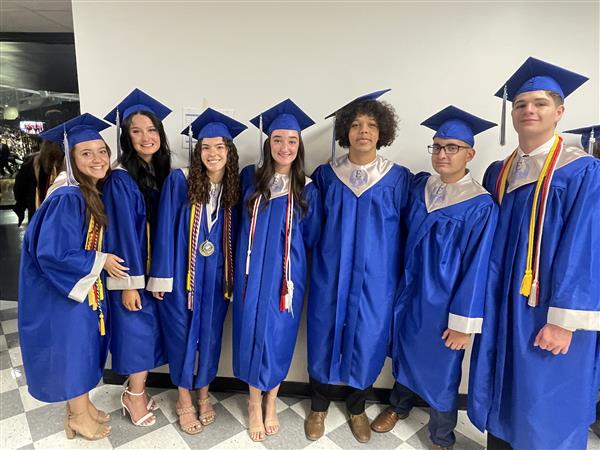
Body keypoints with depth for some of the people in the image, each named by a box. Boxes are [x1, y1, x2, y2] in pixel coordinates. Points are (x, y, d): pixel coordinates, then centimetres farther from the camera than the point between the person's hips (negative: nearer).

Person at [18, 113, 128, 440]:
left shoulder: (95, 192, 2)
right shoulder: (67, 198, -24)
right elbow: (51, 253, -26)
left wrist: (105, 262, 5)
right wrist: (100, 262, -19)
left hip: (88, 285, 8)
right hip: (65, 290, -8)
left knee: (84, 344, 20)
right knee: (71, 346, 9)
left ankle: (81, 405, 40)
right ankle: (79, 415, 31)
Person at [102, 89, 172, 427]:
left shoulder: (163, 174, 6)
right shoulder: (120, 179, -13)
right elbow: (122, 233, -15)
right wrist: (129, 283, -15)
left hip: (158, 270, 6)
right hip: (133, 272, -6)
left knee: (150, 331, 15)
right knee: (138, 331, 4)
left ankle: (135, 388, 36)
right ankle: (135, 396, 27)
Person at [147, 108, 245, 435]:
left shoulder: (234, 186, 0)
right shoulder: (179, 180, -9)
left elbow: (235, 235, 5)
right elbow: (165, 230, -8)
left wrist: (234, 275, 4)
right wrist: (160, 276, -8)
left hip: (217, 276, 3)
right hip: (182, 273, -2)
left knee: (210, 334, 14)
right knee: (182, 334, 10)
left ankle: (203, 393, 37)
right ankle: (184, 399, 33)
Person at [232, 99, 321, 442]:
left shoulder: (307, 190, -2)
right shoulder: (250, 178, 0)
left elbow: (312, 240, 4)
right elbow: (239, 223, 13)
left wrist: (299, 265, 5)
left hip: (286, 276, -1)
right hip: (252, 272, 1)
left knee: (278, 338, 10)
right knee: (251, 336, 9)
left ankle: (271, 402, 36)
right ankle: (255, 404, 33)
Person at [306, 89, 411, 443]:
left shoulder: (399, 179, -2)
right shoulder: (325, 175, 0)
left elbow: (407, 232, 2)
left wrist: (404, 278, 0)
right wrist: (315, 266, 1)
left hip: (376, 278, 0)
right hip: (331, 274, 1)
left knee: (367, 342, 12)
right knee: (325, 338, 10)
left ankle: (357, 409, 39)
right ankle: (319, 407, 36)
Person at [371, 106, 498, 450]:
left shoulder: (480, 206, -17)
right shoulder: (419, 186, -2)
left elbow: (476, 267, -15)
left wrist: (463, 324, -12)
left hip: (444, 302, -4)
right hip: (409, 291, 5)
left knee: (441, 369, 13)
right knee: (405, 351, 23)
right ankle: (399, 406, 51)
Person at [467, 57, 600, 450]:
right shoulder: (498, 173, 7)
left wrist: (564, 320, -18)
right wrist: (483, 299, 7)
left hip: (549, 311, -5)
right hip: (502, 305, 5)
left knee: (544, 411, 9)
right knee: (500, 393, 18)